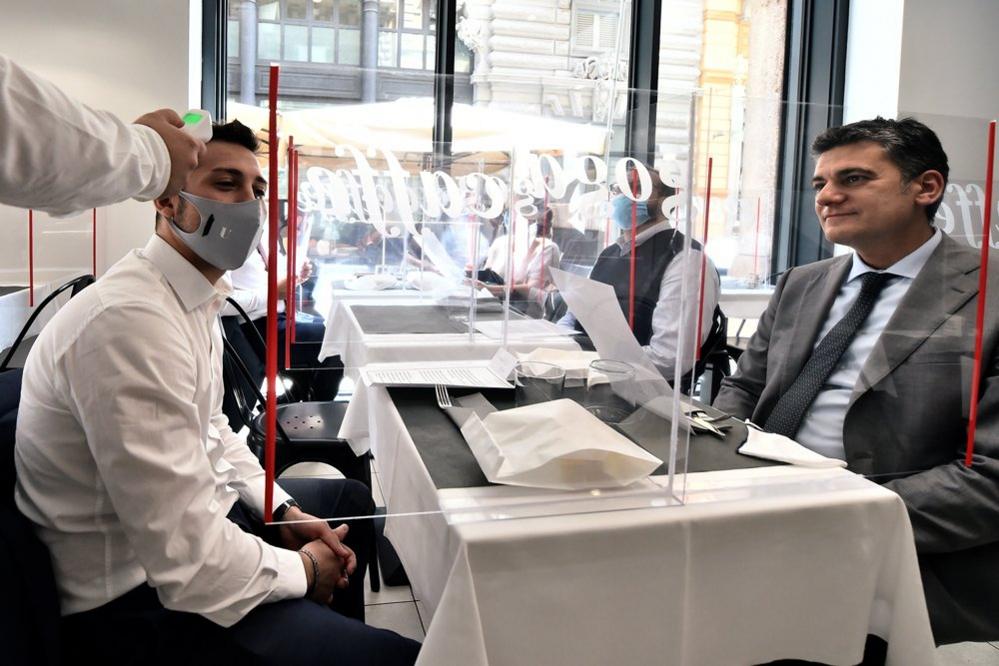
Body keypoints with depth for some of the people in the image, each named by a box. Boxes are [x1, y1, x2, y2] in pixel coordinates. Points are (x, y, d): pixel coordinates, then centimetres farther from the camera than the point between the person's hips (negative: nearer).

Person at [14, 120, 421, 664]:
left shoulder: (195, 297, 4)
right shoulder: (132, 318, -29)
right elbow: (189, 563, -30)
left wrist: (283, 511, 5)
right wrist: (303, 570, -13)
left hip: (185, 512, 10)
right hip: (138, 596, -10)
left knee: (350, 500, 26)